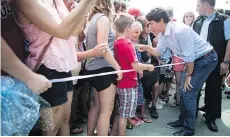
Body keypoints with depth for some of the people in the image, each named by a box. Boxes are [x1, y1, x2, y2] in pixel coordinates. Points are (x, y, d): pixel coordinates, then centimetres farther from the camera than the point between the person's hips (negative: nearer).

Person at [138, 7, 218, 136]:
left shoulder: (180, 31, -31)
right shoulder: (163, 33, -3)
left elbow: (189, 56, -26)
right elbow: (159, 51, 3)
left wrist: (189, 75, -13)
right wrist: (147, 48, -16)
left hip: (206, 58, -9)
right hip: (194, 60, 9)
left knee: (189, 93, -8)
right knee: (184, 91, 14)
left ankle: (189, 129, 8)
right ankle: (182, 120, 31)